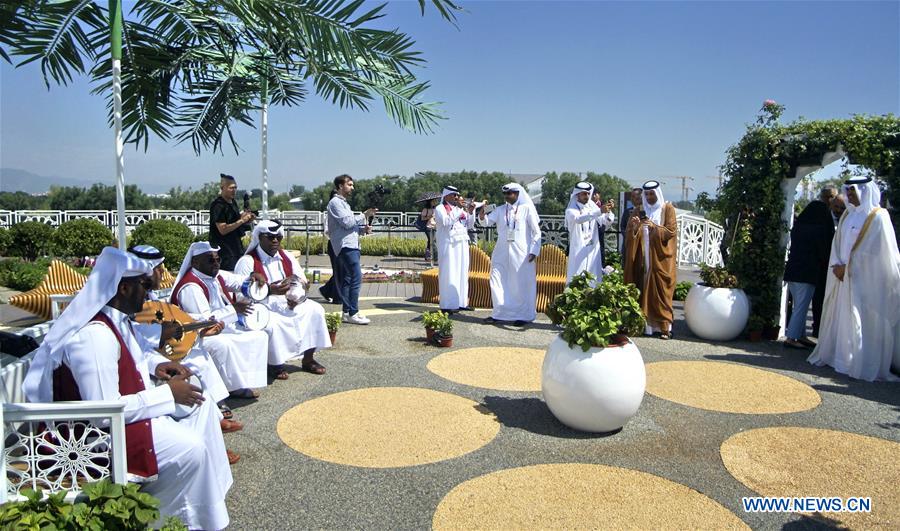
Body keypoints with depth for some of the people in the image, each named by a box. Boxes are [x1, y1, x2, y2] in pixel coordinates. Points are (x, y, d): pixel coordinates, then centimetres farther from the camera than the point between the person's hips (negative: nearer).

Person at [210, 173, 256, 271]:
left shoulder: (233, 202, 11)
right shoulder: (218, 205, -14)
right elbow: (223, 230, -19)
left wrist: (247, 219, 3)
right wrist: (242, 220, -20)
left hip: (235, 246, 8)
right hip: (223, 248, -8)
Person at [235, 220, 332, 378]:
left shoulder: (286, 257, 8)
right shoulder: (247, 262, -11)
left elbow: (303, 282, 11)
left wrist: (297, 294, -13)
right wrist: (269, 290, -33)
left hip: (287, 304, 6)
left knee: (315, 310, -11)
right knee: (272, 324, -36)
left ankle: (308, 359, 1)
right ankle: (275, 365, -9)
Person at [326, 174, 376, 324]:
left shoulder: (343, 203, 24)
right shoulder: (335, 202, -6)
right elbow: (347, 222, -16)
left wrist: (363, 229, 7)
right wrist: (364, 215, -11)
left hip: (351, 245, 10)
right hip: (345, 245, -10)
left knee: (347, 279, 9)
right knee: (356, 277, -15)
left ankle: (347, 312, 12)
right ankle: (353, 313, -14)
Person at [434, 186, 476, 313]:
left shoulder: (460, 209, 15)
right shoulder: (440, 209, -3)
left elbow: (470, 225, 12)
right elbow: (446, 222, -20)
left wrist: (471, 212, -4)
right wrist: (458, 210, -20)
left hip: (462, 245, 7)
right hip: (448, 245, -6)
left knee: (462, 272, 7)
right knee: (449, 273, -6)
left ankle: (461, 302, 13)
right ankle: (448, 305, -3)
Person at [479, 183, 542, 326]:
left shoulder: (527, 208, -1)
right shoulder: (500, 210, 9)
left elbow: (536, 232, -2)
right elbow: (487, 222, -1)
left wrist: (534, 251, -9)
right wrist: (482, 213, -21)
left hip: (521, 254, -4)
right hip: (502, 253, 4)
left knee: (522, 285, 2)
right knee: (498, 282, 4)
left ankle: (523, 315, 13)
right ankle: (499, 313, 15)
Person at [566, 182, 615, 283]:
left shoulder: (593, 206, 7)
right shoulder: (571, 209, -6)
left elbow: (607, 222, 1)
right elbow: (578, 219, -28)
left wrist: (608, 212, -21)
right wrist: (599, 211, -37)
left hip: (593, 250, 4)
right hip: (578, 250, -4)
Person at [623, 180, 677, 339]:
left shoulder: (668, 209, 2)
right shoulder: (640, 210, 12)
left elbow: (671, 232, -7)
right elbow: (630, 235, 7)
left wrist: (654, 226, -21)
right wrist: (633, 226, -15)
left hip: (661, 257, -3)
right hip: (643, 257, 3)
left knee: (660, 291, -6)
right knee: (643, 290, -2)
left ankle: (664, 326, -3)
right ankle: (644, 324, 1)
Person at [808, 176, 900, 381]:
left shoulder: (878, 216, -6)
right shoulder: (847, 215, 14)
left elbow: (870, 249, -12)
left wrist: (847, 266, -13)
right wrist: (837, 265, -3)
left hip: (864, 277, -7)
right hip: (842, 275, 7)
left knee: (859, 319, -5)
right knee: (839, 315, 9)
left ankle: (860, 363, 0)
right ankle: (834, 355, 17)